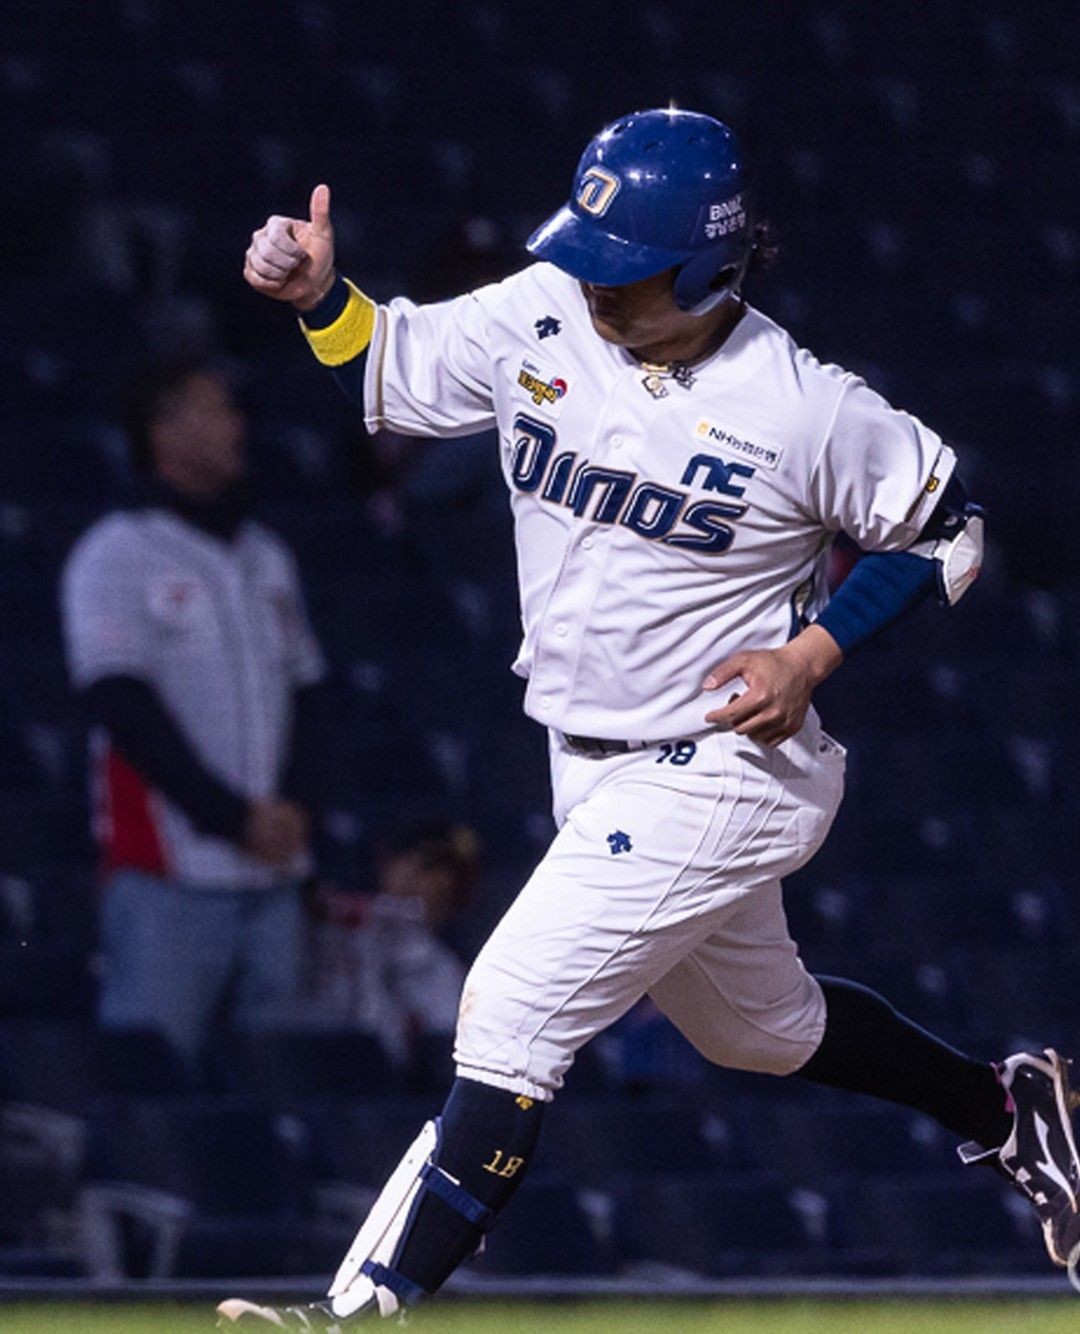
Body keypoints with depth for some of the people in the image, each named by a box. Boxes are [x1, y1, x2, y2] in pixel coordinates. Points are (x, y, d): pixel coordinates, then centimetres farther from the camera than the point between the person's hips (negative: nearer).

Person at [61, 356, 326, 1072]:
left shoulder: (267, 558, 17)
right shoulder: (118, 555, -2)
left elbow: (303, 692, 18)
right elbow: (124, 709, -9)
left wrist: (291, 808, -1)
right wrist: (234, 817, -12)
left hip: (271, 873, 6)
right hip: (170, 875, -6)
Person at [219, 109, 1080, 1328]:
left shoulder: (805, 410, -20)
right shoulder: (542, 320, -6)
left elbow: (942, 527, -6)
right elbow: (396, 368, 7)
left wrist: (814, 650, -16)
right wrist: (320, 298, -13)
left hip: (715, 771, -8)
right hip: (592, 763, 8)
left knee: (513, 1014, -16)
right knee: (761, 1026, 25)